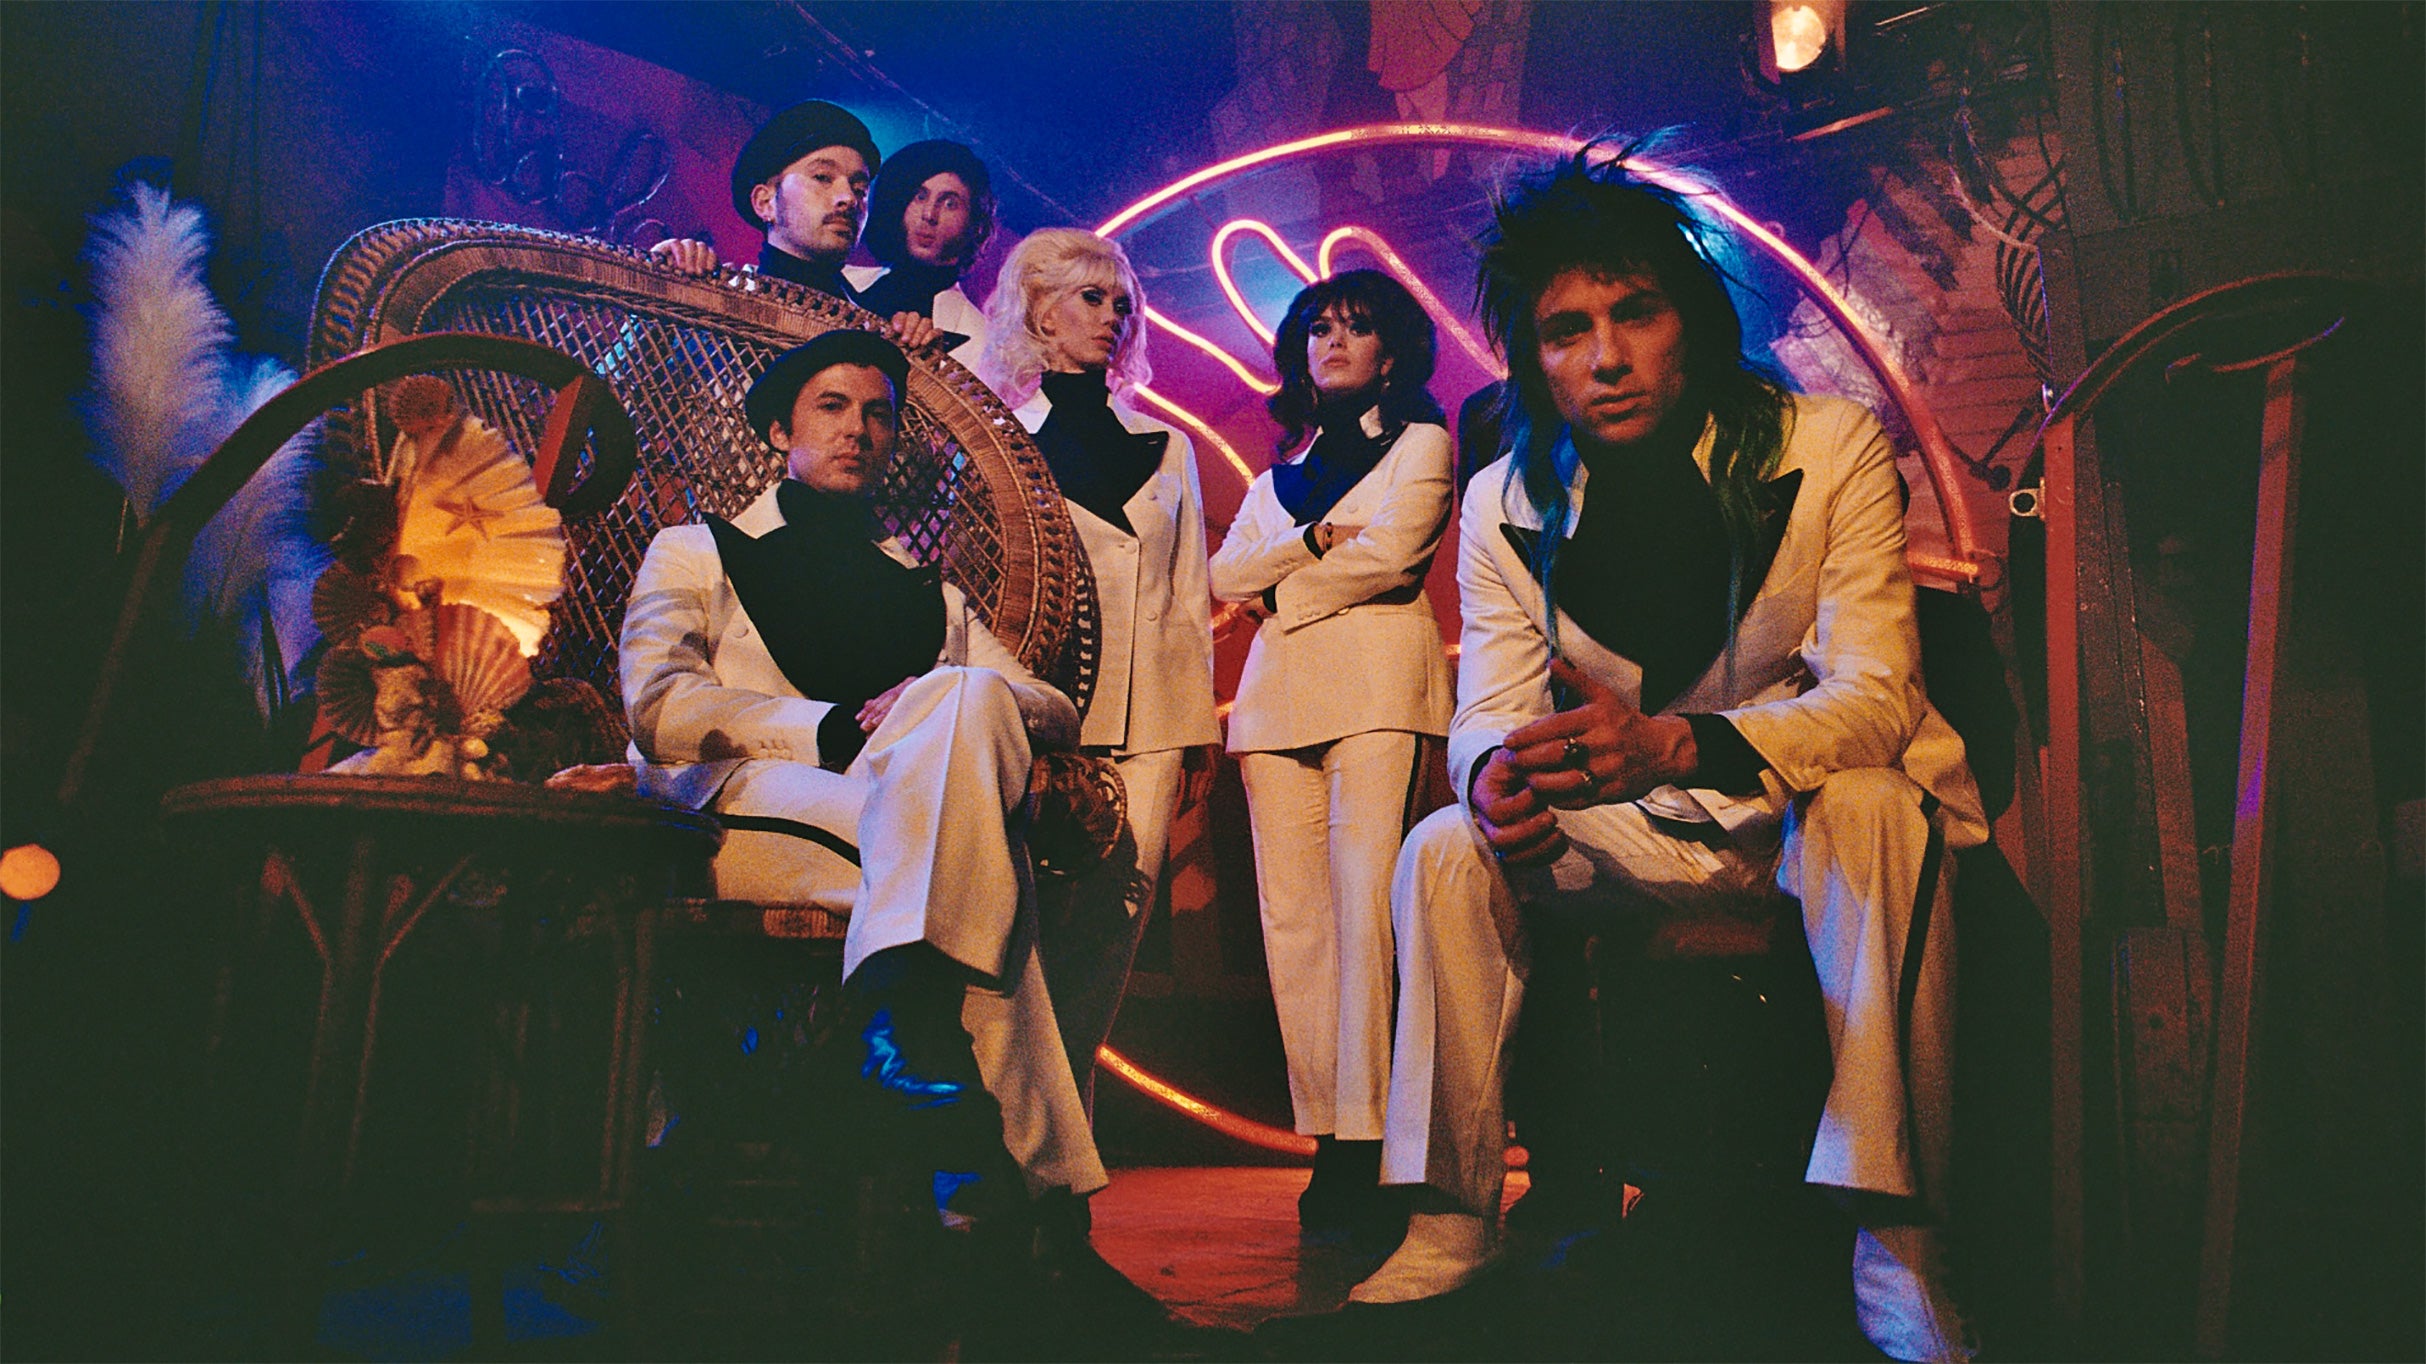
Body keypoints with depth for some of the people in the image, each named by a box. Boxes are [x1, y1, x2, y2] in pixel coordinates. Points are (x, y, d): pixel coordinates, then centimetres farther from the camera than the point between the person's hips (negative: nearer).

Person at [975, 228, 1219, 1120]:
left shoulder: (1165, 449, 22)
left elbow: (1189, 593, 19)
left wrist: (1199, 727, 11)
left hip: (1147, 719, 3)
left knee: (1121, 908, -6)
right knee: (1042, 917, -11)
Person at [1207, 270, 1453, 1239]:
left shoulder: (1421, 441, 13)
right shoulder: (1283, 471, 27)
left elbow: (1388, 555, -4)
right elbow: (1224, 576, 13)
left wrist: (1278, 591, 6)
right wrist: (1314, 540, -3)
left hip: (1378, 684, -5)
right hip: (1278, 694, 5)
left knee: (1364, 902, -17)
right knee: (1291, 916, -4)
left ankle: (1364, 1149, -19)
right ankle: (1324, 1142, -1)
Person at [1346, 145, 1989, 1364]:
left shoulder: (1832, 448, -15)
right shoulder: (1505, 506, -5)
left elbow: (1871, 695, -23)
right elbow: (1489, 713, -7)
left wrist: (1673, 744, -44)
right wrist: (1499, 776, -36)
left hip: (1811, 804, -3)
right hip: (1639, 827, 3)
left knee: (1872, 811, -36)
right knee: (1443, 850, -18)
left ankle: (1895, 1245, -29)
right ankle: (1452, 1221, -9)